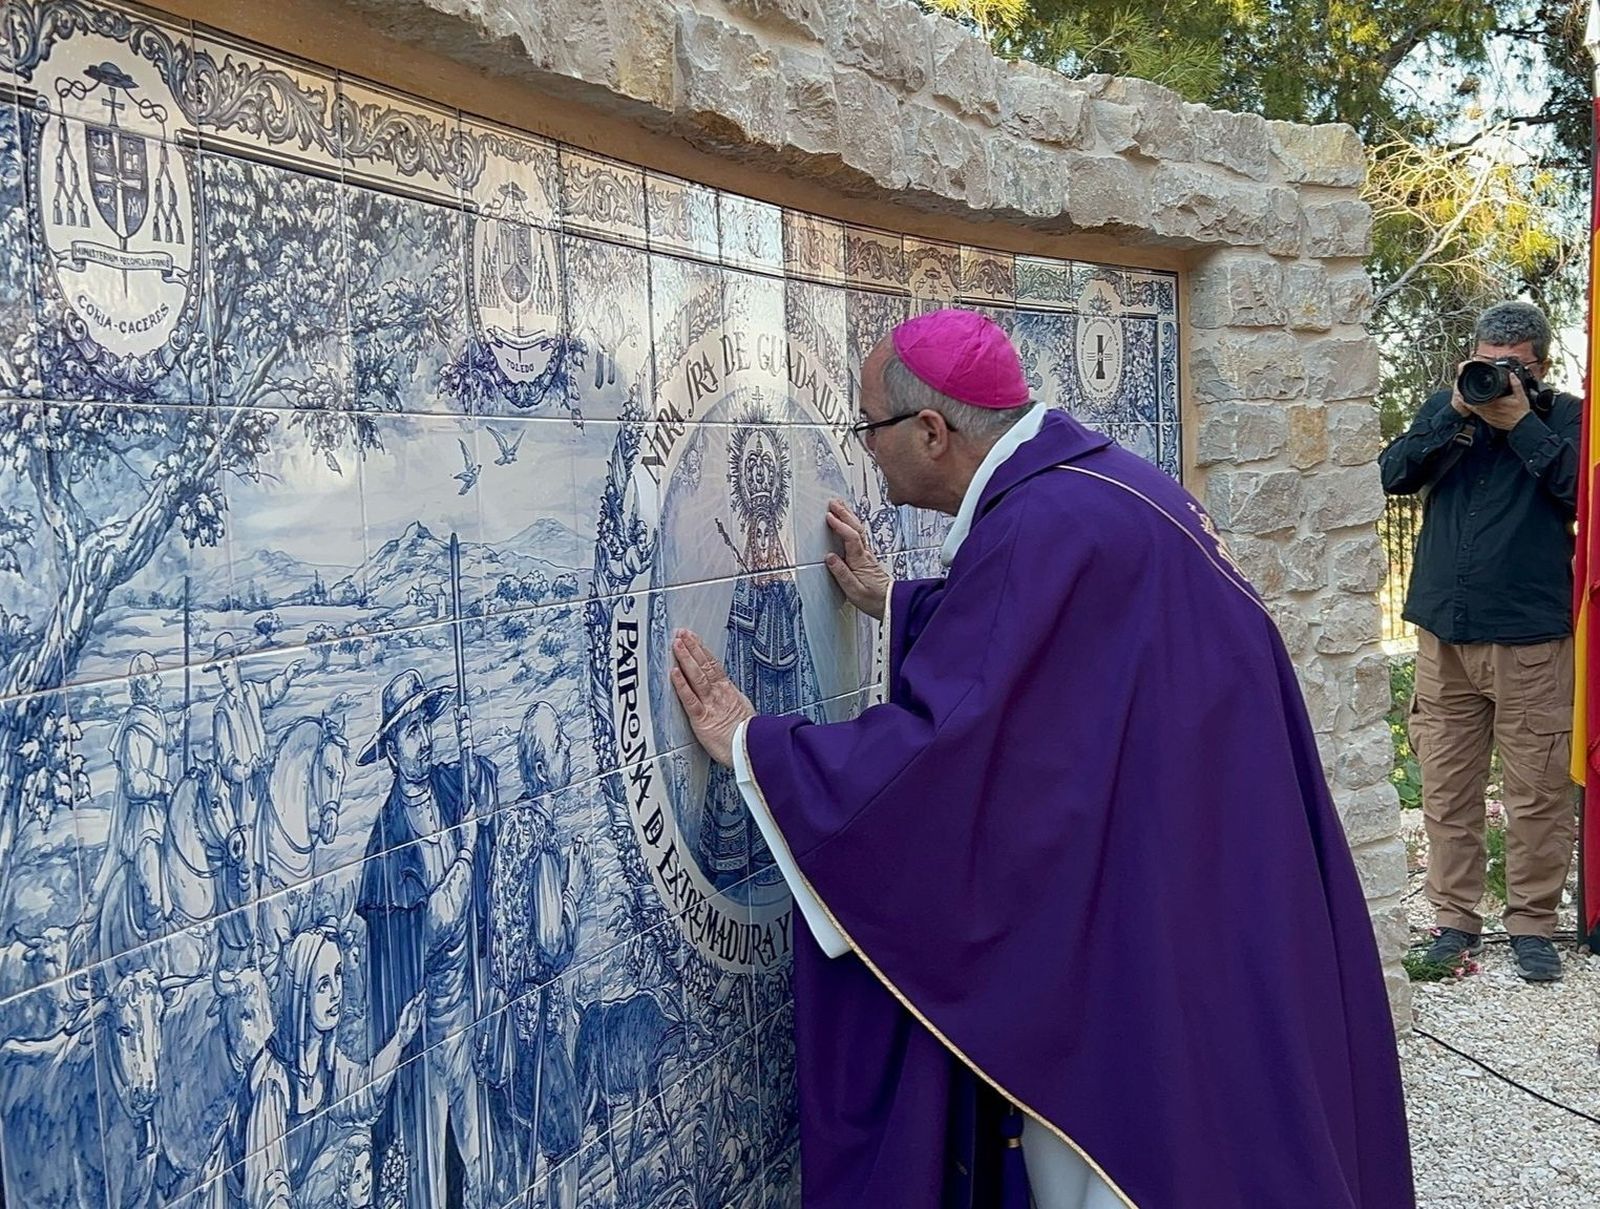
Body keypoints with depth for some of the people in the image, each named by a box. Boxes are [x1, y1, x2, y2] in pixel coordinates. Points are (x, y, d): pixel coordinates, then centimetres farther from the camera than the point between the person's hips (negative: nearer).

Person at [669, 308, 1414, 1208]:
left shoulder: (1045, 527, -24)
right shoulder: (1088, 478, 6)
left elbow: (931, 750, -25)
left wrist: (749, 744, -13)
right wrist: (892, 600, 30)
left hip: (1132, 936, -10)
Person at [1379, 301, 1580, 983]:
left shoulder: (1566, 418, 5)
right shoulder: (1445, 407, 13)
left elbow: (1580, 491, -13)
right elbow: (1393, 475, 0)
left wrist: (1520, 422, -12)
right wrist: (1456, 413, -9)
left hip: (1531, 638, -3)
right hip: (1443, 632, 3)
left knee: (1538, 795, 1)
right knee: (1446, 790, 7)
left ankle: (1532, 924, 14)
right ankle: (1455, 920, 18)